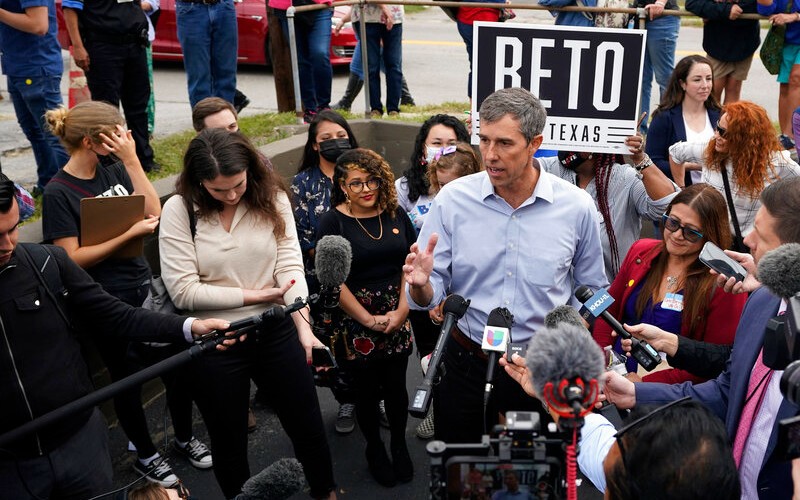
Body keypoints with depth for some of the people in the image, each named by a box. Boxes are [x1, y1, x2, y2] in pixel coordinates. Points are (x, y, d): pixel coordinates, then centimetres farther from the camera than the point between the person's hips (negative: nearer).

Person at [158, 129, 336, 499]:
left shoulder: (271, 197, -4)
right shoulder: (179, 209, -11)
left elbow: (290, 265, -11)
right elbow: (183, 291, -16)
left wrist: (304, 328, -22)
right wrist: (252, 295, -15)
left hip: (276, 331, 2)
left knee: (308, 425, 17)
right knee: (229, 441, 17)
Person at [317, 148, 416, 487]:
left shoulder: (395, 214, 3)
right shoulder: (333, 221, -9)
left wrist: (402, 310, -6)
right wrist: (369, 320, -11)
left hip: (398, 317, 3)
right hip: (356, 320, -3)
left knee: (396, 386, 12)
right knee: (366, 391, 10)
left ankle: (399, 445, 35)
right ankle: (374, 450, 33)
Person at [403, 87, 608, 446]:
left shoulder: (576, 206, -8)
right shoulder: (452, 199, -9)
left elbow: (592, 293, 5)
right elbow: (430, 297, -8)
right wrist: (420, 285, -29)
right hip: (465, 364, 1)